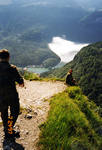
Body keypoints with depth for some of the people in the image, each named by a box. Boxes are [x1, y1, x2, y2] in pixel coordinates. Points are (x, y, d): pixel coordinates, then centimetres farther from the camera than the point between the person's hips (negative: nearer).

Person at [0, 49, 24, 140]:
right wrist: (22, 83, 9)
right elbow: (20, 81, -13)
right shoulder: (12, 68, -15)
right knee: (14, 112, 12)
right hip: (11, 95, -4)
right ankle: (9, 130, 6)